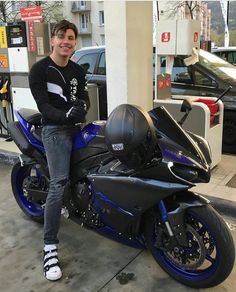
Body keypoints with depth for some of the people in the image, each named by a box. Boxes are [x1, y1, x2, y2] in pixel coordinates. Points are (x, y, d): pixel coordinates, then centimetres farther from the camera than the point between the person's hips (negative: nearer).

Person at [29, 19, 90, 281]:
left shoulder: (77, 71, 15)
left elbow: (84, 97, 7)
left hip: (78, 126, 7)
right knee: (59, 183, -17)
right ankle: (50, 247, -14)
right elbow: (43, 106, -13)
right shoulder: (39, 70, -5)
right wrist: (66, 115, -31)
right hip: (55, 129, -7)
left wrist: (82, 106, -17)